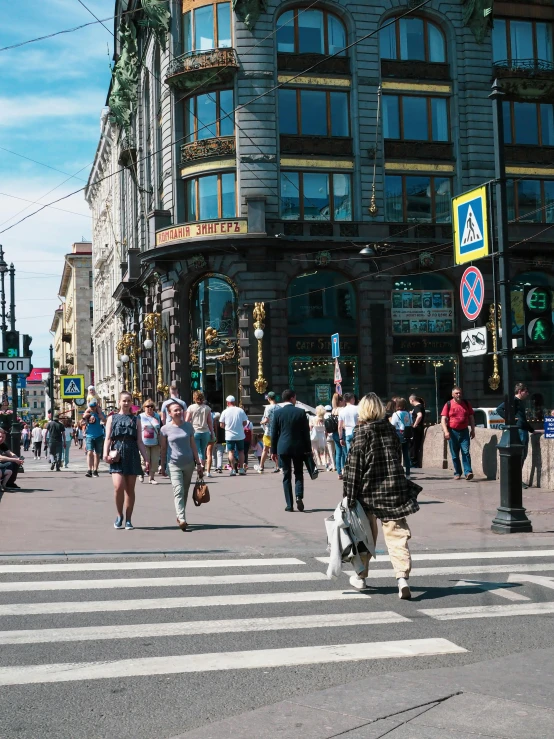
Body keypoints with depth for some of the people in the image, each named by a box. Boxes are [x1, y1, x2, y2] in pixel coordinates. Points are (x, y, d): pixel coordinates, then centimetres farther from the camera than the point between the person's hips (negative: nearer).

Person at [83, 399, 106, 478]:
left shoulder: (99, 412, 3)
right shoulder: (87, 412, 5)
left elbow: (104, 420, -15)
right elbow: (84, 416, -18)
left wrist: (98, 410, -11)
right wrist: (89, 410, -6)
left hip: (99, 436, 1)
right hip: (89, 436, -1)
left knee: (97, 454, 6)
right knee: (90, 452, -15)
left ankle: (95, 471, 13)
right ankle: (89, 470, -20)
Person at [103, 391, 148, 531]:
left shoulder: (136, 420, 14)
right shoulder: (112, 418, 12)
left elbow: (140, 441, 11)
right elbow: (108, 438, 5)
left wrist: (146, 458, 2)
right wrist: (106, 454, -11)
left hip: (132, 455, 1)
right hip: (117, 455, -1)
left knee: (130, 489, 3)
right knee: (118, 486, -15)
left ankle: (128, 520, 12)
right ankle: (119, 516, 6)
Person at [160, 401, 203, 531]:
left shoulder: (188, 426, 5)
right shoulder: (165, 429, -3)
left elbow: (193, 445, 8)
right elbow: (164, 448, 4)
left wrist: (198, 463, 7)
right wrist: (163, 465, 5)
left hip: (189, 463, 3)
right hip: (174, 464, -3)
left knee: (185, 492, 11)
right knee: (178, 491, -16)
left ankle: (180, 516, 26)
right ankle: (182, 519, -25)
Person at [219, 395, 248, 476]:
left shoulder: (225, 412, -6)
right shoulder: (240, 410, -3)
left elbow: (221, 425, -4)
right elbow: (245, 423, 0)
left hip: (229, 436, -1)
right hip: (240, 435, 1)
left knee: (231, 452, 5)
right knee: (241, 451, 13)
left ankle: (233, 469, 0)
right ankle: (241, 469, 12)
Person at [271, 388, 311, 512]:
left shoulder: (278, 412, -2)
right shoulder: (300, 412, -2)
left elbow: (274, 433, 0)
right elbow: (306, 432, -1)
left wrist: (273, 451, 7)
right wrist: (308, 449, 6)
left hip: (283, 448, 0)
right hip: (298, 447, 0)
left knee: (286, 476, 5)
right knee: (298, 473, 13)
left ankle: (289, 504, 3)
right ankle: (299, 496, -9)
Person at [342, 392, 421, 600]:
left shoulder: (361, 432, -8)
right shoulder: (391, 429, 6)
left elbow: (353, 466, -10)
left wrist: (349, 495, -7)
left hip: (368, 491, -2)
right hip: (395, 488, 3)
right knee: (396, 534, -1)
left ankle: (361, 576, 28)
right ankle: (402, 576, -18)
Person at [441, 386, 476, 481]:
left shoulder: (466, 404, 9)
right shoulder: (448, 405, 1)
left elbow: (471, 417, 15)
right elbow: (443, 419, -4)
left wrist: (472, 430, 9)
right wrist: (446, 431, -15)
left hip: (464, 431, 1)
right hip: (453, 432, -1)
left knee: (466, 452, -10)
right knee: (455, 455, 5)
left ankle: (468, 472, -15)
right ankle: (457, 473, 13)